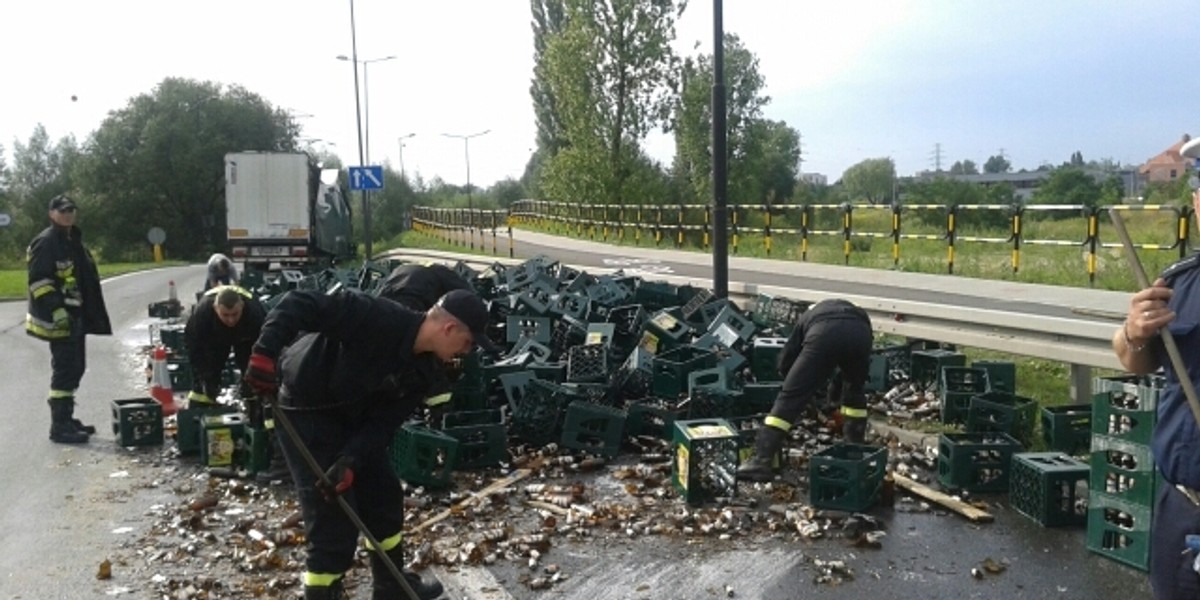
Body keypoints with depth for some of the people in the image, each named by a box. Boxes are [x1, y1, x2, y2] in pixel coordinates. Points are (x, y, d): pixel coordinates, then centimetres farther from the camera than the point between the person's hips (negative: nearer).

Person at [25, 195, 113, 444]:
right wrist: (57, 310, -26)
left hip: (76, 316, 10)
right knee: (64, 369, -9)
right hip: (59, 318, -9)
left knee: (75, 368, 14)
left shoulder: (74, 241, 18)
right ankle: (59, 426, -4)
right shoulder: (46, 242, -11)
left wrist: (90, 314, 24)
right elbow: (38, 281, -18)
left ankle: (66, 419, 24)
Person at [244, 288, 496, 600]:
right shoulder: (379, 318, -30)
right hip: (307, 410, -8)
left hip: (352, 415, 8)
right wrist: (265, 351, -41)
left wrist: (351, 462, -22)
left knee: (384, 494, 17)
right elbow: (301, 304, -32)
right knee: (333, 518, -8)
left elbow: (384, 421, -8)